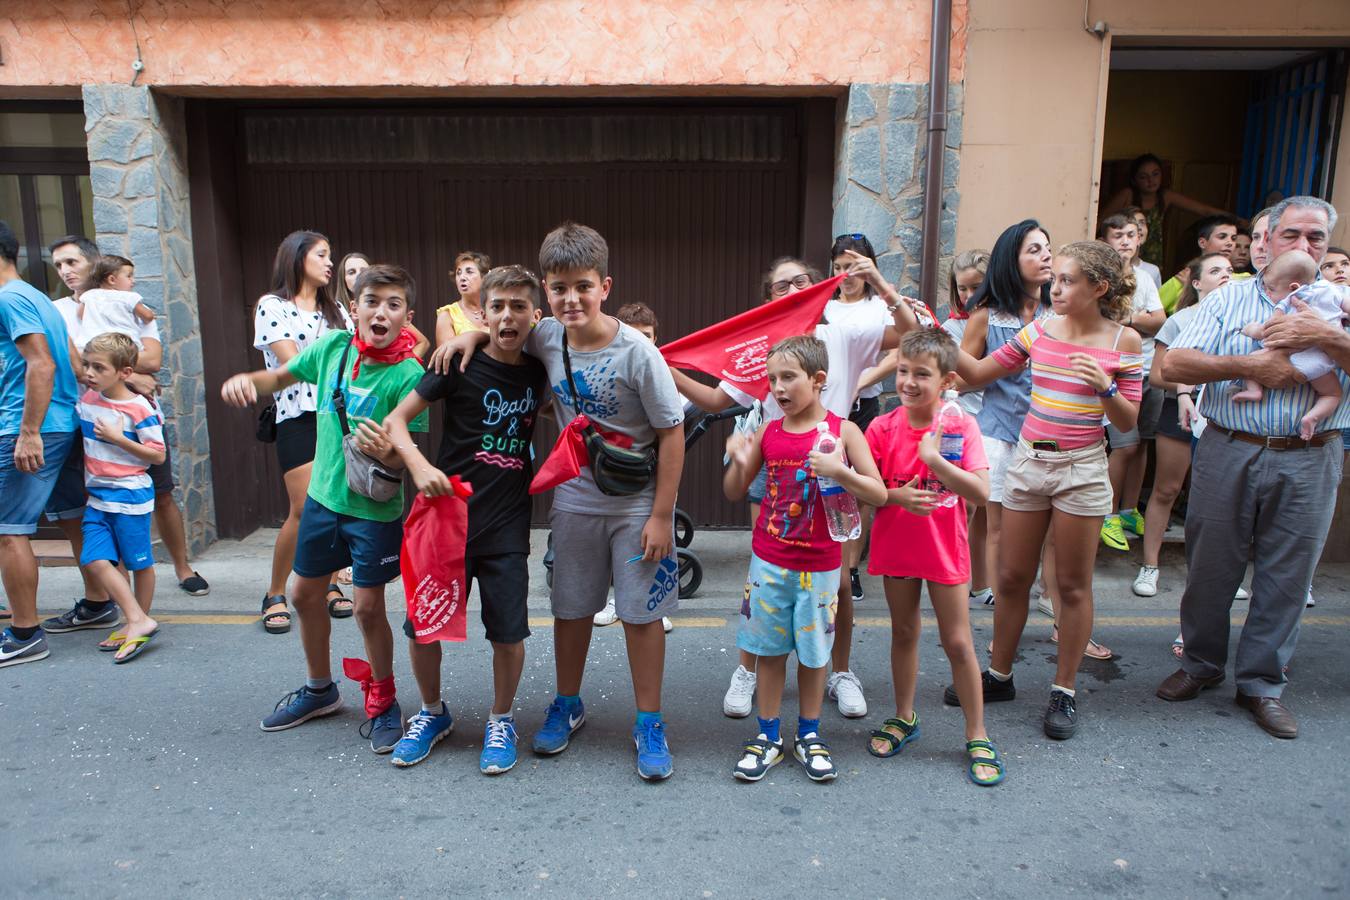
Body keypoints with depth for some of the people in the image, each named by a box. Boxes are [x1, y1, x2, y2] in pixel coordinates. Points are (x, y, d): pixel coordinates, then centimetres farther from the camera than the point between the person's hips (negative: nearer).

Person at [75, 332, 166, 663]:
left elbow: (157, 454, -14)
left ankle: (138, 621, 18)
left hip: (130, 497, -6)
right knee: (95, 560, -3)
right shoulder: (87, 399, 5)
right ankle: (137, 622, 3)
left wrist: (118, 438, -20)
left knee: (140, 563, 5)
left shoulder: (140, 409, -14)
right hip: (97, 497, 7)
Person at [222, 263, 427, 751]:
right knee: (305, 593, 16)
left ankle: (382, 701, 26)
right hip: (323, 495, 6)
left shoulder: (408, 376, -20)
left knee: (368, 607, 0)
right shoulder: (333, 346, -6)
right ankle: (320, 689, 40)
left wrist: (387, 453, -41)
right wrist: (247, 380, -9)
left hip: (375, 508, -6)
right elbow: (282, 377, 11)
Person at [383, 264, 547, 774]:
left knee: (509, 631, 3)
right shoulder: (461, 365, -7)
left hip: (506, 526, 2)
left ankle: (501, 721, 27)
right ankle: (433, 713, 33)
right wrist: (420, 466, -23)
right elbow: (396, 419, -7)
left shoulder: (538, 373, 3)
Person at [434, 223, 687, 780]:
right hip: (574, 499, 4)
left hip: (637, 504, -4)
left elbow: (672, 434, -15)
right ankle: (568, 705, 37)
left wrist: (662, 515, -15)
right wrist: (473, 334, -5)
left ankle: (649, 723, 22)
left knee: (641, 613, 5)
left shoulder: (636, 352, -20)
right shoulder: (545, 337, -7)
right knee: (571, 608, 16)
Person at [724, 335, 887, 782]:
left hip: (820, 564, -2)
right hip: (769, 561, 2)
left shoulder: (843, 431, -8)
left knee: (813, 650, 11)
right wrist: (739, 462, -13)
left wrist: (840, 471, -26)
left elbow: (879, 494, -10)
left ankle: (809, 736, 29)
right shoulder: (767, 433, 0)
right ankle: (768, 736, 25)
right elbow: (734, 493, 7)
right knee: (769, 648, 10)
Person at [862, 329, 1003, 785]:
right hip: (895, 548, 2)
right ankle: (904, 717, 35)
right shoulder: (882, 428, -7)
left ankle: (977, 735, 21)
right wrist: (897, 496, -22)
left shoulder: (961, 426, -11)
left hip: (944, 550, -2)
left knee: (958, 642, 5)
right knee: (904, 633, 17)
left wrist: (934, 457, -29)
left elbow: (981, 492, -20)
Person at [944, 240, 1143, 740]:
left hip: (1081, 469, -3)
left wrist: (1104, 386, -21)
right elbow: (978, 372, 6)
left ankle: (1064, 692, 21)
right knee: (1012, 577, 11)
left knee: (1072, 585, 6)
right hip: (1028, 460, 3)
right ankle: (998, 675, 27)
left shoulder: (1123, 341, -5)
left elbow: (1128, 422, -3)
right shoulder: (1040, 330, 3)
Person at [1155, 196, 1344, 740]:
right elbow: (1174, 365, -5)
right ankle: (1201, 664, 27)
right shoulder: (1228, 299, 6)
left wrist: (1326, 337, -18)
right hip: (1228, 453, 0)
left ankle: (1261, 682, 23)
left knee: (1285, 576, 7)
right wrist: (1248, 365, -14)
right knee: (1210, 565, 8)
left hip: (1308, 464, 1)